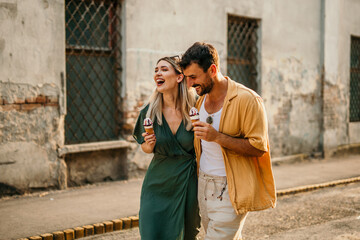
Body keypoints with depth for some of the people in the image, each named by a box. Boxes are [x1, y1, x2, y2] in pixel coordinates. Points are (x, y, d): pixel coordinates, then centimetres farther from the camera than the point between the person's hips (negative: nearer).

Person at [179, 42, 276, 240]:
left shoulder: (246, 100, -14)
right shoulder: (201, 100, 10)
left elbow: (259, 148, -17)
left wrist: (217, 137, -25)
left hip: (229, 190, -7)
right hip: (203, 185, 7)